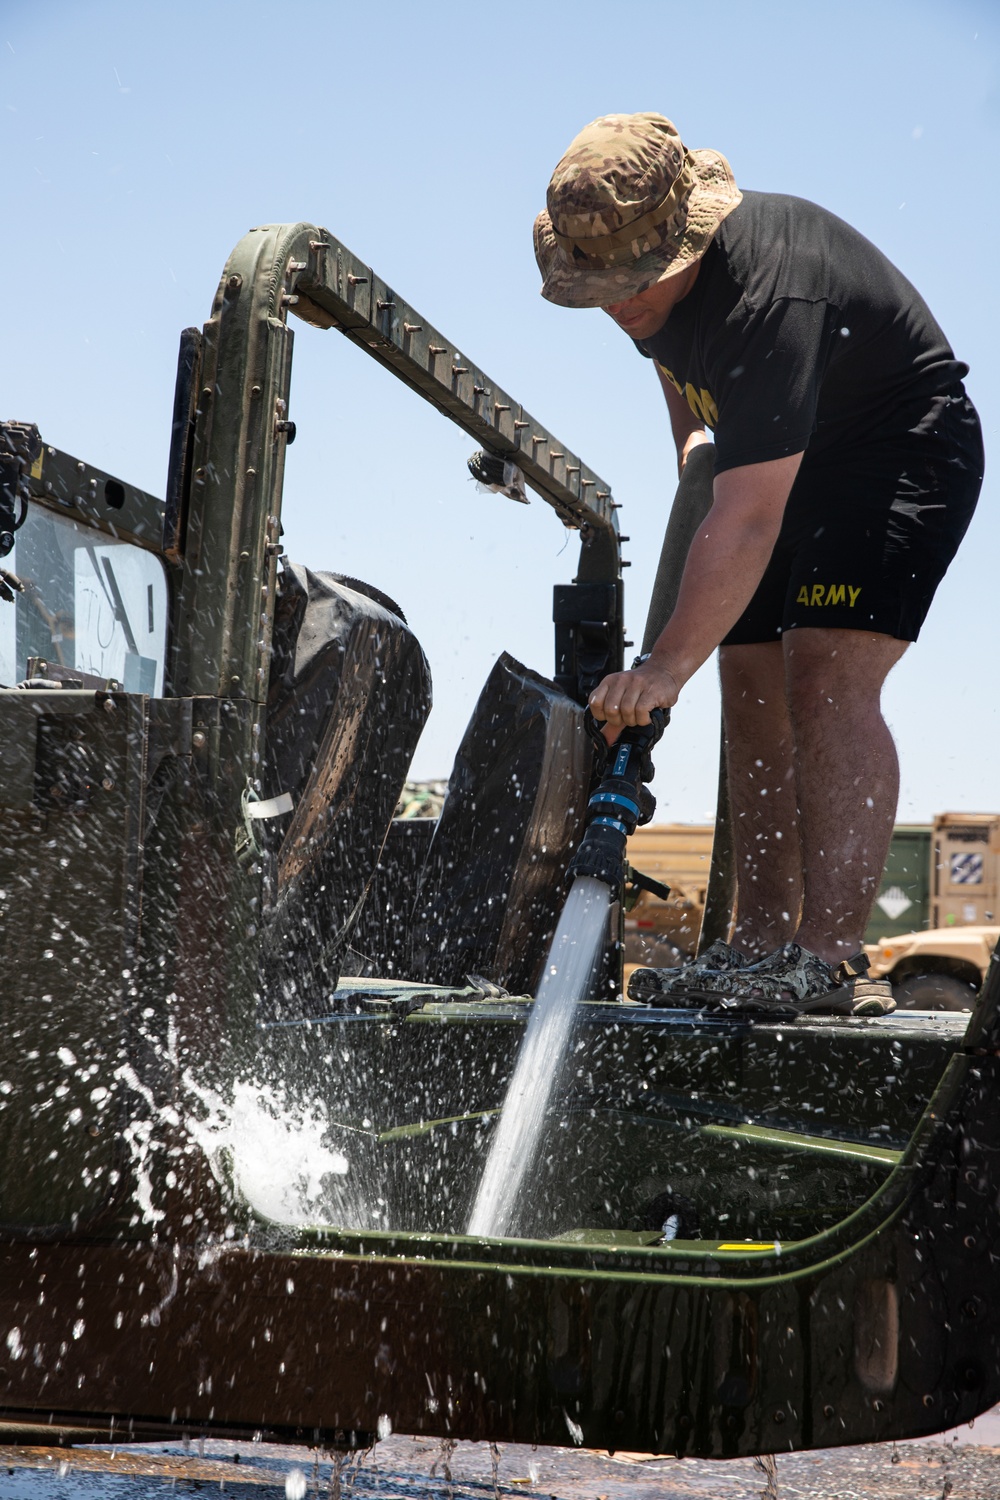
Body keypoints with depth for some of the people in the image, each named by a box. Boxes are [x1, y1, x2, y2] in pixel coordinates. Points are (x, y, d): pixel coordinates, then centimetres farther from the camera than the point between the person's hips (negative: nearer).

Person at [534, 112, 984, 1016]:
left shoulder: (770, 292, -36)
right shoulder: (641, 266, -8)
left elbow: (750, 519, -41)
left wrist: (669, 665, -45)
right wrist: (693, 441, 6)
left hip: (906, 449, -9)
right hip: (788, 461, 9)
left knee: (827, 677, -24)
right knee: (752, 694, 1)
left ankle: (828, 956, -26)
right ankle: (763, 942, 4)